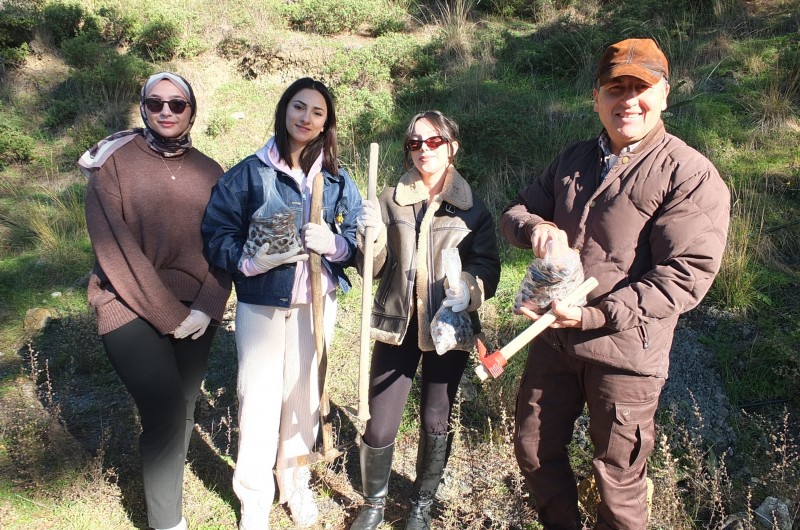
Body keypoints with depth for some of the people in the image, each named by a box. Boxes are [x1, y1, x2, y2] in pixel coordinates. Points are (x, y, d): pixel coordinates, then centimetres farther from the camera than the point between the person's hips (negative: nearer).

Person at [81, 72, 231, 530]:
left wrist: (206, 308, -11)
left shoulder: (210, 173, 6)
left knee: (184, 409, 7)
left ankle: (166, 486, 30)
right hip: (132, 306, -4)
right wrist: (170, 316, -15)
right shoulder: (114, 162, -5)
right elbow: (114, 249, -12)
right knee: (166, 414, -10)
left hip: (196, 312, 4)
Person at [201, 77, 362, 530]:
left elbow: (359, 239, 3)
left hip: (317, 301, 3)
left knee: (305, 392, 13)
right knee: (259, 397, 1)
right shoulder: (249, 172, -5)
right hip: (261, 302, -2)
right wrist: (250, 262, -24)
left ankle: (296, 481, 37)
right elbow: (217, 233, -7)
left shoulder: (337, 180, 3)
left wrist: (333, 243, -19)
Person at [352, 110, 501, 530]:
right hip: (398, 323, 1)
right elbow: (375, 267, 1)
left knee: (436, 422, 13)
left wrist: (470, 288, -25)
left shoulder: (472, 207, 0)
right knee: (379, 426, 0)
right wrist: (373, 236, -20)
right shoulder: (391, 200, 2)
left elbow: (489, 267, -3)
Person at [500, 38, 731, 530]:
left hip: (625, 352, -6)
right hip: (553, 337, 6)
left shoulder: (691, 175, -12)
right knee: (535, 451, 21)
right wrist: (536, 228, -14)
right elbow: (515, 212, 10)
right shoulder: (575, 159, 9)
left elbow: (686, 275, -19)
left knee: (618, 480, 12)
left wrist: (597, 314, -25)